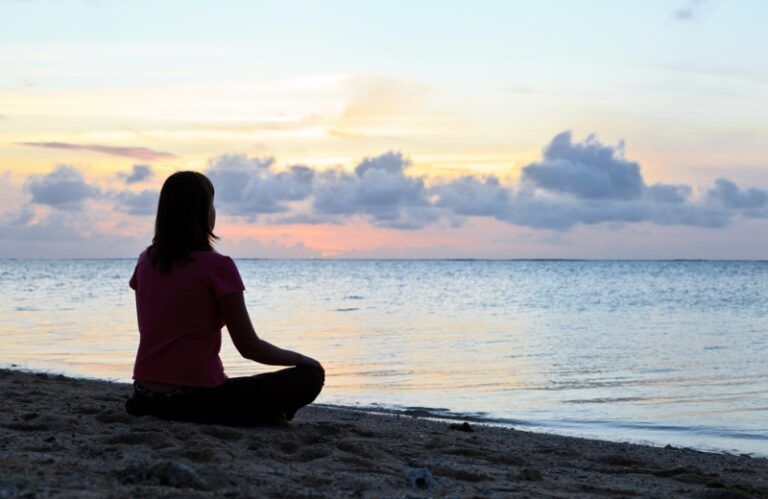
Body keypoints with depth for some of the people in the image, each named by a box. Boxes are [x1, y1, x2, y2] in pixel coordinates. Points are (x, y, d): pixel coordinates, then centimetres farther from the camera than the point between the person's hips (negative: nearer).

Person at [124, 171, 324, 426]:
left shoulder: (146, 261, 6)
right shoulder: (217, 266, -12)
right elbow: (249, 347, -8)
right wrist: (304, 360, 8)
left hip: (147, 395, 7)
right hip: (197, 399, -7)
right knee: (310, 377, -1)